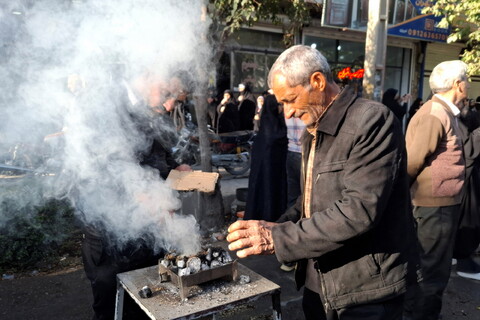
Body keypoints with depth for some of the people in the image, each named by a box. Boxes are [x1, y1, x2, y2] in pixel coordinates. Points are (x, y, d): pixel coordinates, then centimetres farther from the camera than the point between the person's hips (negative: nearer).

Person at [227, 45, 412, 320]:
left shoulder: (372, 121, -18)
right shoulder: (315, 131, 9)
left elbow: (359, 210, -27)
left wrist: (279, 238, -25)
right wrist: (280, 226, -1)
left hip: (365, 292, -7)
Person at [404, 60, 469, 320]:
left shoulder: (444, 113, 13)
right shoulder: (436, 115, -20)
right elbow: (413, 162, -20)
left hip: (442, 203, 10)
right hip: (436, 205, -10)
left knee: (430, 266, 21)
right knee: (433, 270, 2)